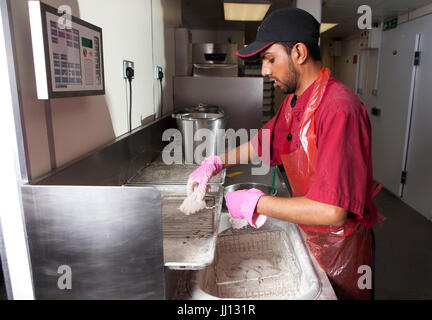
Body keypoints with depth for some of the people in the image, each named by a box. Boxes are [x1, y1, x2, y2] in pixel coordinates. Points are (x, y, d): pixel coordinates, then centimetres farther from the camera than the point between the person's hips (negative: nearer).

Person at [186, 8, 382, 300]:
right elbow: (264, 143, 15)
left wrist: (255, 203, -26)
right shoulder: (294, 102, -1)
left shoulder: (339, 108, -30)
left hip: (338, 247, -7)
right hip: (307, 235, 7)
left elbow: (332, 212, -35)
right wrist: (215, 163, 3)